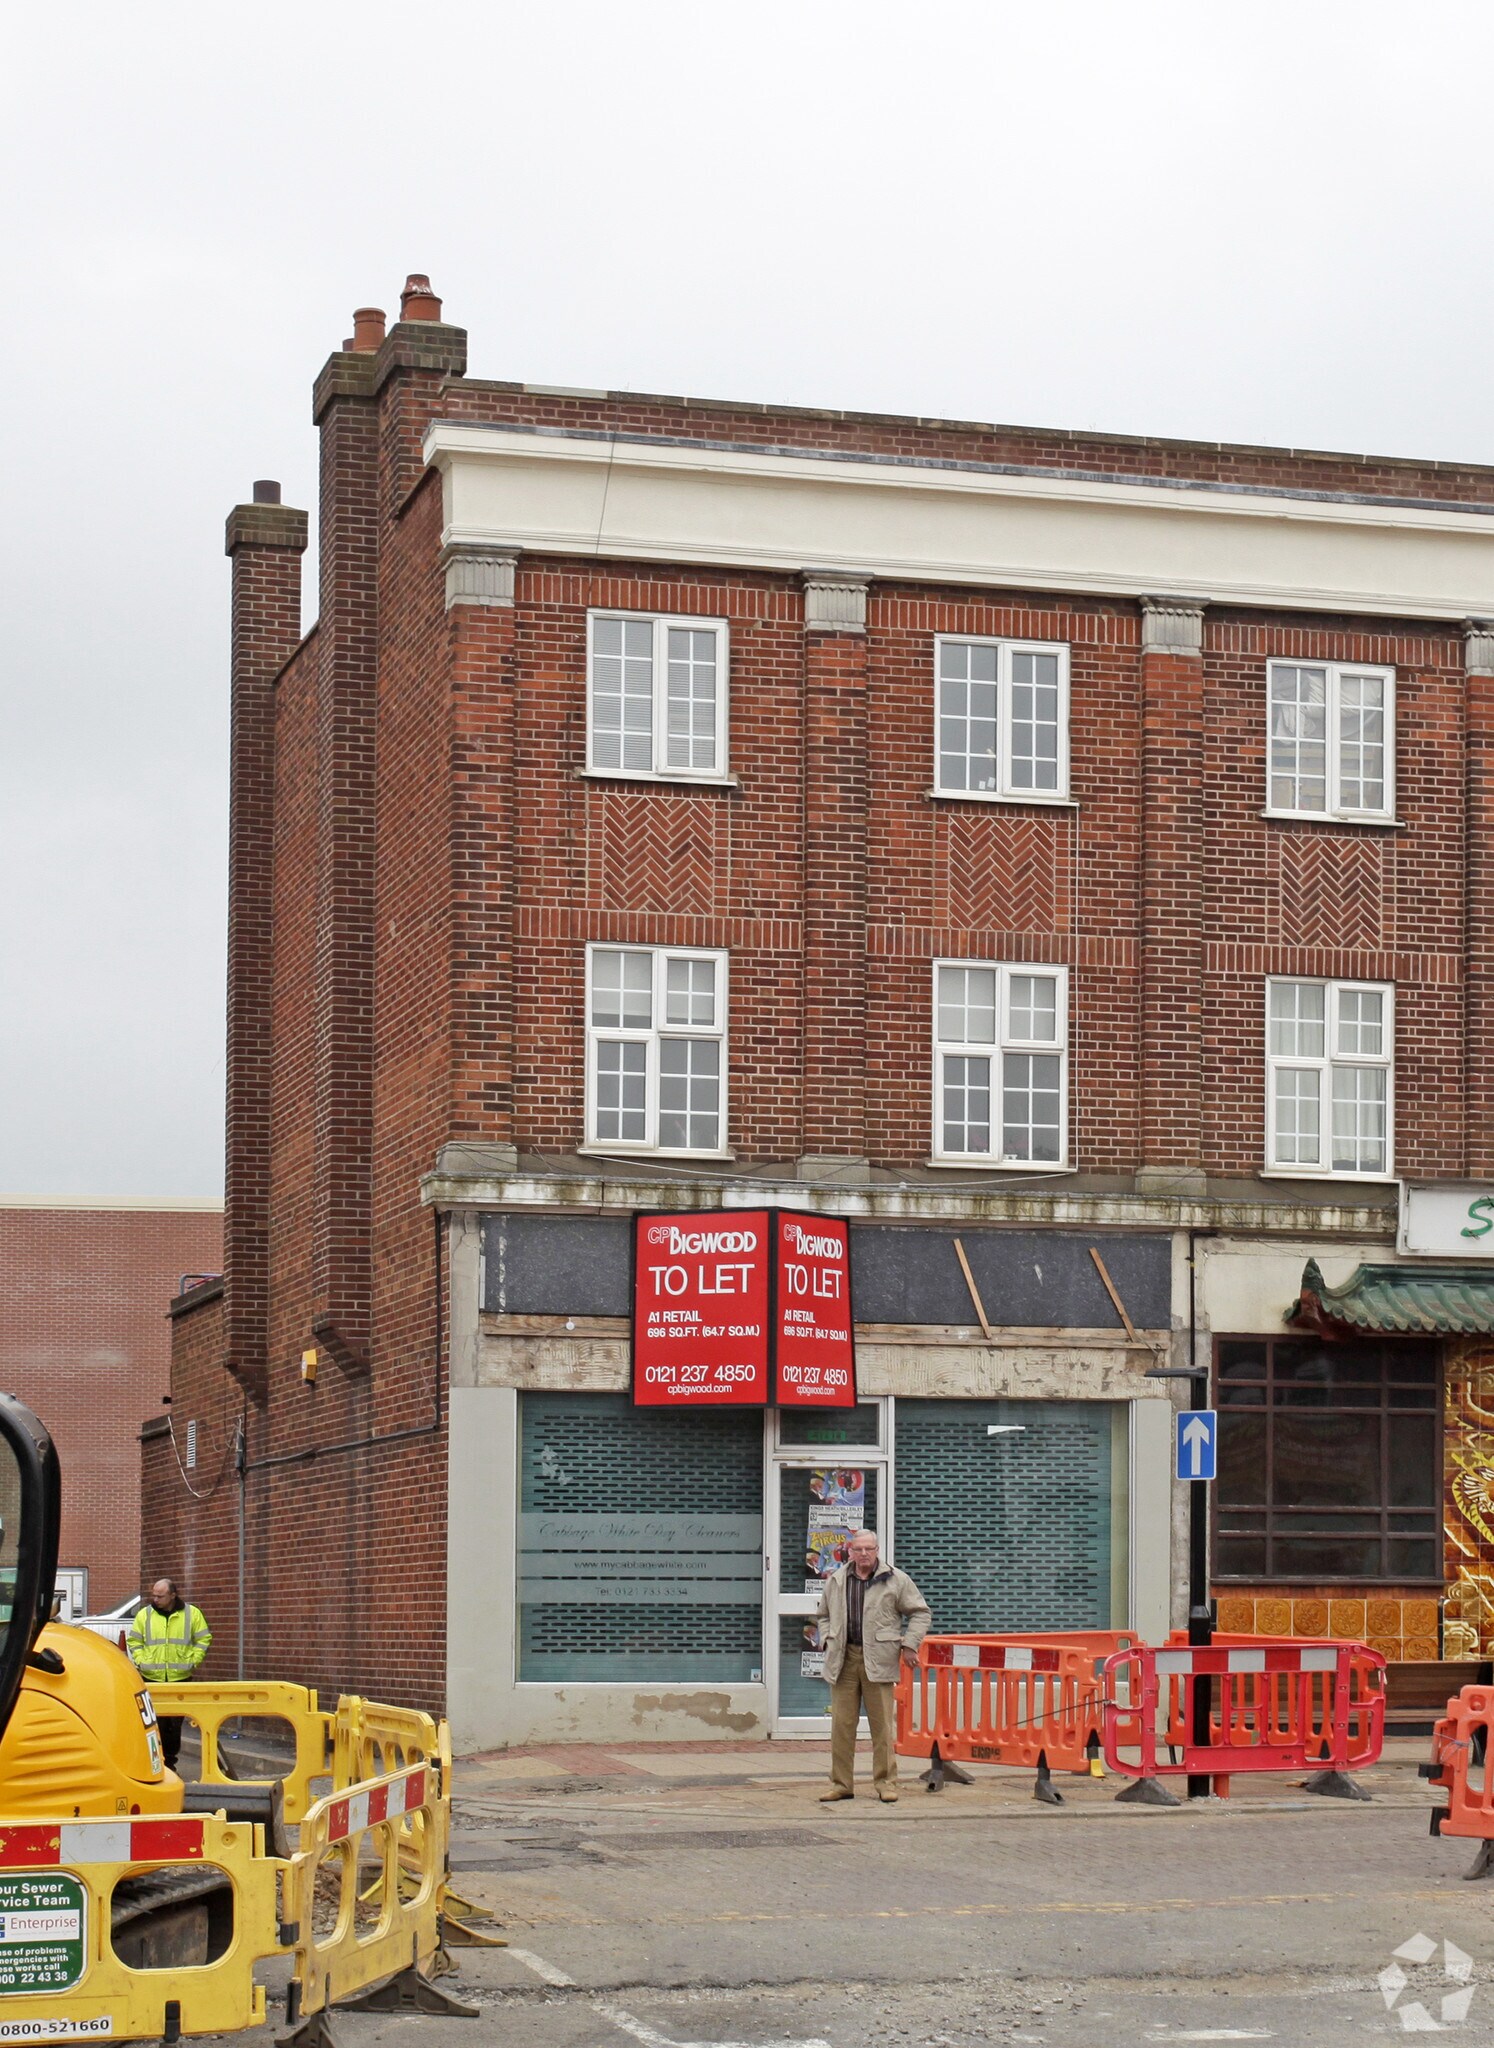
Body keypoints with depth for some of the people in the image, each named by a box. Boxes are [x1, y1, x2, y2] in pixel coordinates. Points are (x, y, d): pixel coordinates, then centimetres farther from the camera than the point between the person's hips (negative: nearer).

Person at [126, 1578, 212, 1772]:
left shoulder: (191, 1614, 2)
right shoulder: (144, 1614, 4)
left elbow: (203, 1639, 9)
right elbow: (134, 1641, 11)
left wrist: (193, 1661, 2)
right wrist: (140, 1661, -1)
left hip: (180, 1677, 0)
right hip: (152, 1678, 0)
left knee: (175, 1723, 5)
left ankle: (170, 1760, 15)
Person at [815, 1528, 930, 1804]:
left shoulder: (895, 1580, 2)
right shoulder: (836, 1581, 12)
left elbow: (920, 1612, 7)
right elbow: (824, 1615, 27)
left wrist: (909, 1645, -1)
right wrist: (828, 1640, 11)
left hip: (878, 1661, -3)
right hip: (843, 1659, 3)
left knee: (881, 1724, -2)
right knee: (842, 1724, 3)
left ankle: (886, 1782, 6)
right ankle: (841, 1783, 9)